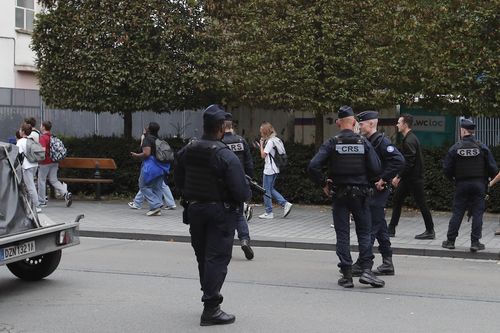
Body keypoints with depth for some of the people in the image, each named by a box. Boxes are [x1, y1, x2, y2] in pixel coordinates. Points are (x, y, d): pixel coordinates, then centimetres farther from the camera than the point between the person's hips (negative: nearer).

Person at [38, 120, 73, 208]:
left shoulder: (43, 137, -15)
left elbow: (43, 150, -26)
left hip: (45, 163, -7)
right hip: (54, 162, 7)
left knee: (41, 181, 6)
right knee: (54, 180, 11)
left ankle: (41, 201, 13)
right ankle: (66, 193, -8)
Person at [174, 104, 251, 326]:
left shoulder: (186, 151, -2)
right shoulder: (226, 156, -21)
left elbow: (178, 182, 8)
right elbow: (242, 192, -22)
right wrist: (246, 195, 0)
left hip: (194, 210, 6)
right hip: (220, 212, -6)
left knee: (202, 256, 18)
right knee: (217, 258, -1)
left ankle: (210, 296, 34)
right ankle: (211, 309, -3)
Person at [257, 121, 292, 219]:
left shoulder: (270, 141, -17)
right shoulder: (276, 140, 12)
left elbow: (263, 155, -17)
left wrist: (261, 144, -6)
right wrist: (260, 146, 12)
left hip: (269, 170, -9)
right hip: (275, 169, 9)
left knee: (266, 190, 0)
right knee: (271, 189, 18)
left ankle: (269, 212, 5)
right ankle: (285, 203, 9)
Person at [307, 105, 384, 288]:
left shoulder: (331, 143, -6)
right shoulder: (364, 143, -3)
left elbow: (313, 167, -15)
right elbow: (376, 169, -8)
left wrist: (323, 184, -1)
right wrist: (364, 178, 12)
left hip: (339, 195, 0)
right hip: (360, 194, 0)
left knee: (342, 235, 6)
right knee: (364, 232, 10)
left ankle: (346, 275, 6)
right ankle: (366, 270, -3)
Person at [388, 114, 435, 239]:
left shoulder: (410, 141, -19)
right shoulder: (409, 138, 13)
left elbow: (409, 163, -23)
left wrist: (398, 177, -19)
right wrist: (399, 176, 18)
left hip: (414, 178, -10)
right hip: (408, 178, 10)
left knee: (421, 203, -2)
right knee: (397, 201, 10)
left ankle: (430, 231, 7)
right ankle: (391, 229, 14)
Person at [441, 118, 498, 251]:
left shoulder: (455, 148, -5)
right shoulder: (482, 148, -4)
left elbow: (447, 169, -3)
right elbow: (493, 168, -4)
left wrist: (453, 179, 15)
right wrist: (489, 178, 16)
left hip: (461, 184, 0)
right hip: (479, 184, 0)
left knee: (457, 213, 7)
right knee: (477, 213, 4)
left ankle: (450, 240, 10)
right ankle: (475, 242, 1)